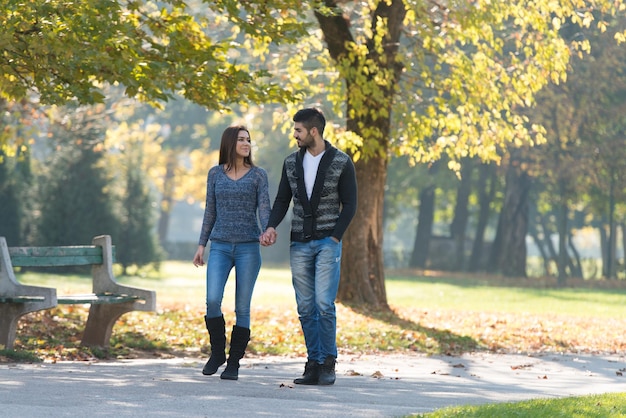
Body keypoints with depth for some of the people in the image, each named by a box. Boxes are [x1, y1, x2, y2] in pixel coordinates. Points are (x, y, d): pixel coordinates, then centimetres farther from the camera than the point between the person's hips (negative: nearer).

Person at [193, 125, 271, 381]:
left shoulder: (258, 175, 4)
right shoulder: (215, 174, 9)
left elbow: (264, 209, -4)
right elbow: (210, 211, 13)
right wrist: (201, 244, 9)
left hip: (248, 247, -1)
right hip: (220, 246, 1)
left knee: (242, 308, -1)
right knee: (212, 300, -14)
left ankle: (234, 363, 7)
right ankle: (217, 353, 6)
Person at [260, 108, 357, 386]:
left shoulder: (341, 162, -3)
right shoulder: (291, 163, 10)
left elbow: (349, 205, -3)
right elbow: (282, 200, 11)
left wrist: (335, 238, -11)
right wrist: (271, 226, -6)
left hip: (327, 243, -4)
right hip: (299, 245, 4)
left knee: (324, 305, -12)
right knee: (306, 308, 3)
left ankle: (328, 363, -2)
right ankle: (313, 365, 7)